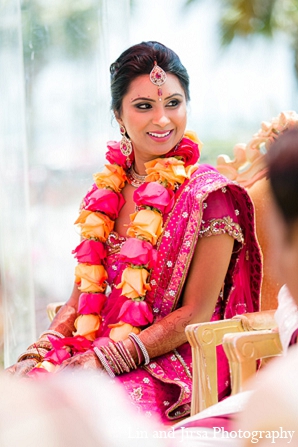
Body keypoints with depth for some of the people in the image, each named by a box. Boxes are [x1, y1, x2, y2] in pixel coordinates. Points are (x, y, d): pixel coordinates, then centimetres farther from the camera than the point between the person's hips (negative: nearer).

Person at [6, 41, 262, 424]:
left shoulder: (209, 194, -5)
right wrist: (37, 353, -5)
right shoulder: (105, 192, 12)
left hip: (173, 367, -5)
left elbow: (195, 314, -9)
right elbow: (80, 298, 14)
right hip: (92, 352, 5)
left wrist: (102, 360, -17)